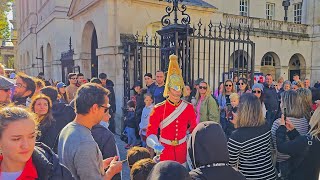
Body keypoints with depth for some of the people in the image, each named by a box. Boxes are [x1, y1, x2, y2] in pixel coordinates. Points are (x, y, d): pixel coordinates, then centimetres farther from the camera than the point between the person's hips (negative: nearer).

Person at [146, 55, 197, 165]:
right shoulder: (158, 109, -10)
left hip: (182, 150, 3)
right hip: (164, 151, -2)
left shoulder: (188, 107, -2)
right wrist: (155, 144, -26)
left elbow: (193, 128, 10)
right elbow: (151, 132, -9)